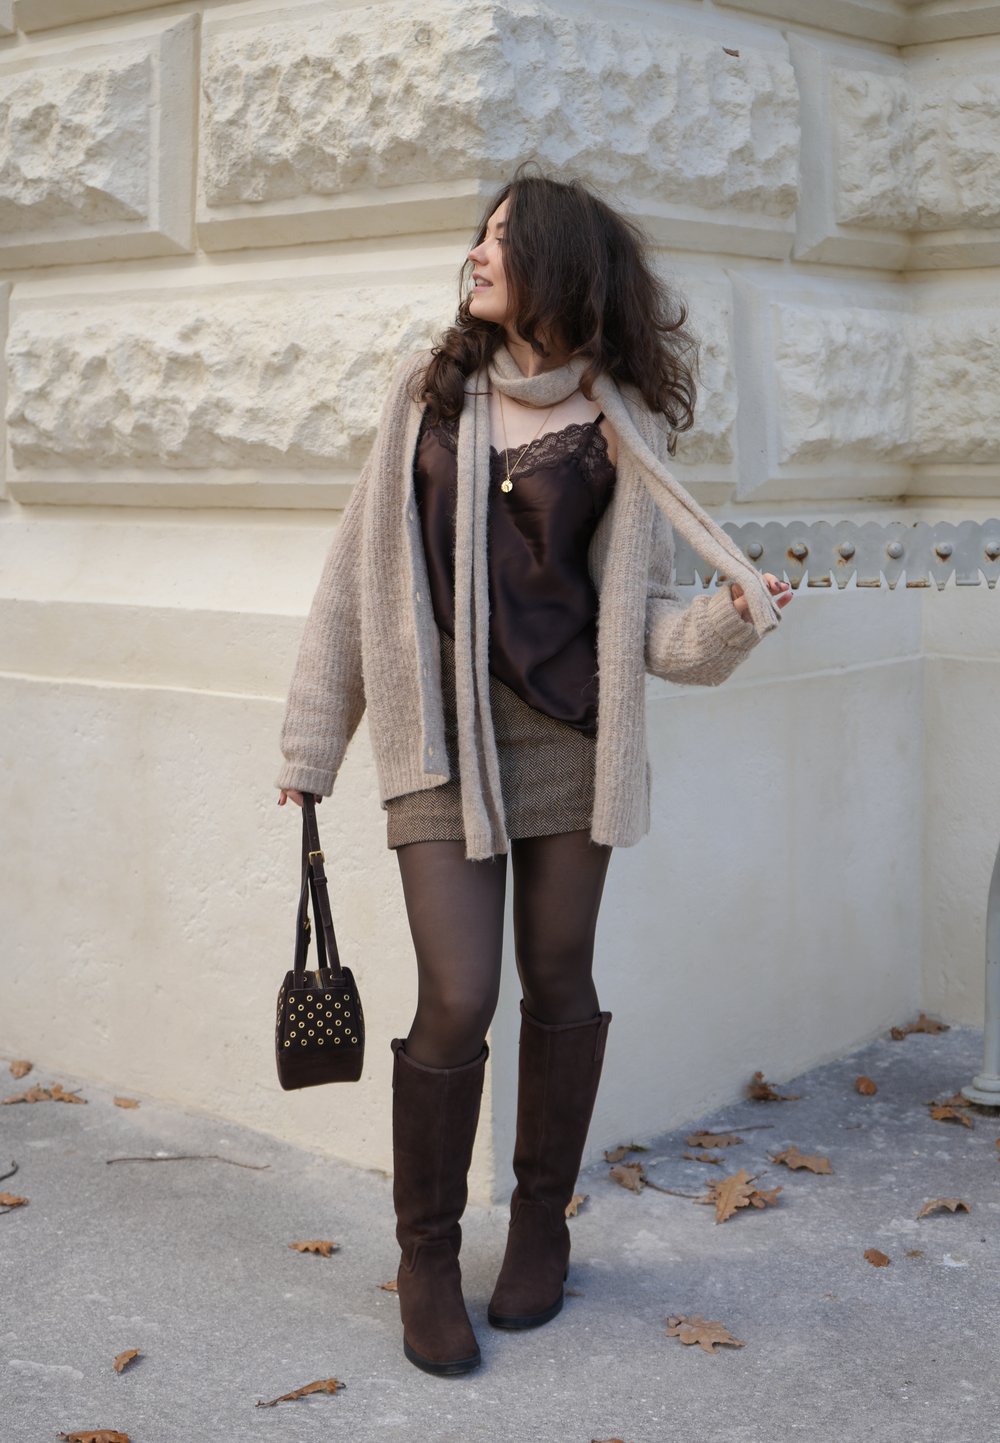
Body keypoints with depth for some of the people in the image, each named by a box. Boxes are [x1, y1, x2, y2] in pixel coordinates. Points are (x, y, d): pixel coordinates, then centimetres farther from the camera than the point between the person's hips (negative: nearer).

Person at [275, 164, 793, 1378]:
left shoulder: (619, 425, 3)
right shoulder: (429, 392, 6)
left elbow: (640, 612, 4)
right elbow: (362, 566, 7)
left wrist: (727, 620, -17)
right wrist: (311, 742, 9)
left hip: (569, 734, 1)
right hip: (442, 732, 0)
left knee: (558, 983, 8)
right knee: (456, 1001, -6)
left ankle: (542, 1223, 28)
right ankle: (426, 1255, 13)